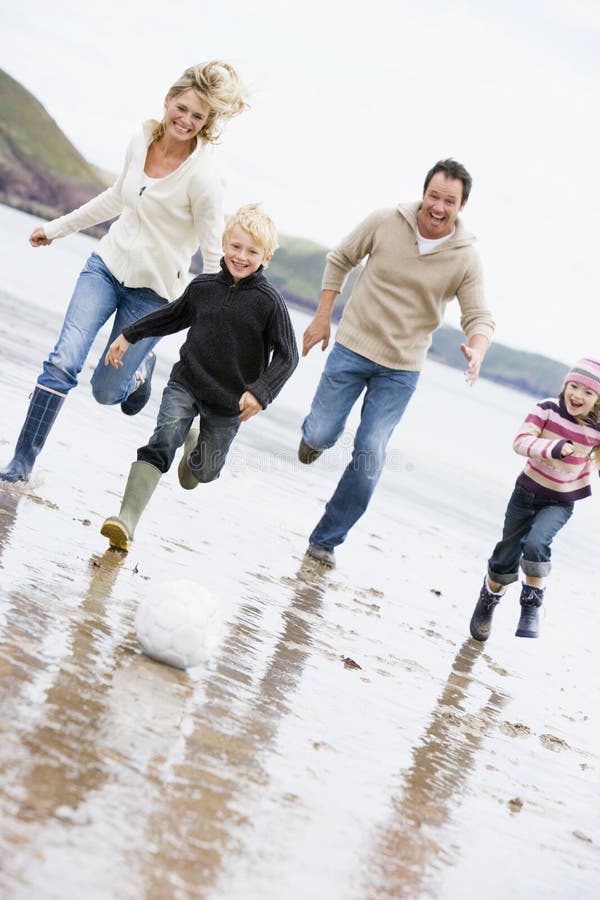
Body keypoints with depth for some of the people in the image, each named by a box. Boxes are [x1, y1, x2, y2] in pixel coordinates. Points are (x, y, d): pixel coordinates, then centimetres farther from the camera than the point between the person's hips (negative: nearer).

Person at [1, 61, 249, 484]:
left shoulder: (203, 175, -20)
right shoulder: (142, 141, -2)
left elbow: (214, 254, -14)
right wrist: (58, 227, 24)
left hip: (154, 290, -4)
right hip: (108, 265, 4)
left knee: (106, 391, 4)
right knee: (63, 361, -11)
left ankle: (141, 366, 40)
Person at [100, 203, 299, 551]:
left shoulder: (270, 301, -11)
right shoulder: (203, 286, 0)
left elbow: (287, 356, -9)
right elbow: (175, 316, 19)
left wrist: (260, 392, -22)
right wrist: (129, 335, 21)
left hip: (229, 402, -1)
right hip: (185, 383, 1)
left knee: (202, 473, 10)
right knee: (162, 442, -22)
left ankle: (198, 442, 47)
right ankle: (126, 521, -28)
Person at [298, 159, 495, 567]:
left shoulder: (466, 259, -8)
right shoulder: (385, 223, -9)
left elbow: (480, 317, -5)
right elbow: (340, 260, 5)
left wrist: (476, 351, -28)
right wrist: (322, 319, 2)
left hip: (402, 368, 0)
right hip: (353, 346, 0)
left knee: (370, 456, -4)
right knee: (322, 434, -4)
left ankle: (326, 539, 10)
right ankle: (314, 435, 36)